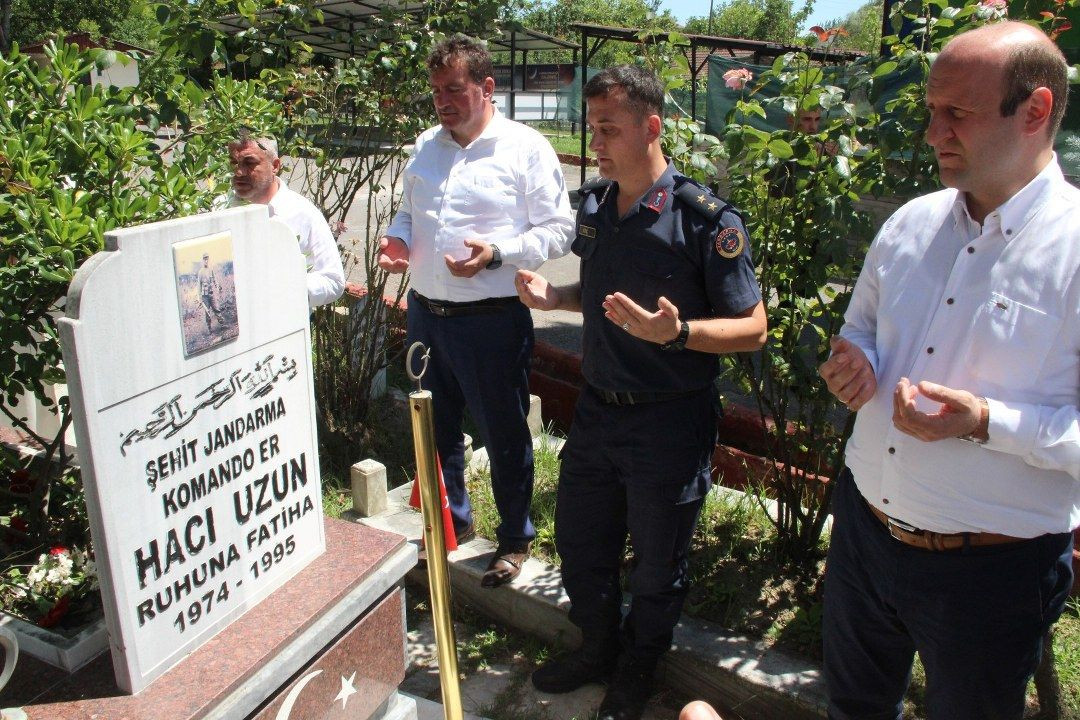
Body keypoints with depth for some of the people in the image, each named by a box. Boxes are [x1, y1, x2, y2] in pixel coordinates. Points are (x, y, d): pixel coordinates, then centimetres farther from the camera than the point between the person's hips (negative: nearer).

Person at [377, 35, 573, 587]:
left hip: (491, 319, -6)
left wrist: (497, 253, -23)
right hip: (425, 312, 6)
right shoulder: (426, 146, 11)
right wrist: (398, 238, 0)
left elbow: (557, 230, -8)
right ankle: (452, 520, 41)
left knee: (504, 436, 6)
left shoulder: (525, 148, -7)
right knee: (436, 428, 19)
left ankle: (515, 539, 27)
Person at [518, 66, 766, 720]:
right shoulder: (594, 202, 3)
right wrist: (554, 297, -3)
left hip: (669, 422, -6)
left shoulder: (707, 220, -18)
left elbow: (752, 327, -16)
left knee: (657, 566, 15)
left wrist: (676, 332, -32)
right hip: (597, 411, 6)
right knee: (579, 543, 20)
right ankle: (598, 647, 48)